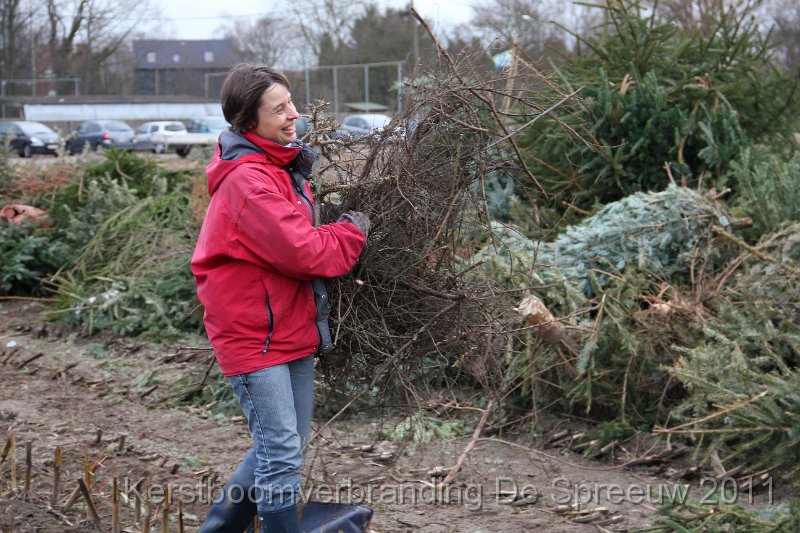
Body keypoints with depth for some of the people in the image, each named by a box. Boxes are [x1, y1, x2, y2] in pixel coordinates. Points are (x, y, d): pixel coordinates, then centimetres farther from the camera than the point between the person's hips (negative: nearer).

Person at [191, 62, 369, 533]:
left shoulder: (281, 167, 12)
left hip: (294, 328, 10)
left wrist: (337, 233, -4)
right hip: (255, 335, -10)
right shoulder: (247, 180, -20)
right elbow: (301, 253, -23)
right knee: (281, 451, -8)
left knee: (286, 448, 16)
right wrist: (353, 233, -8)